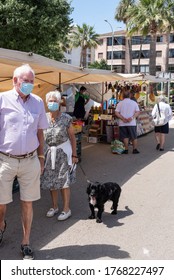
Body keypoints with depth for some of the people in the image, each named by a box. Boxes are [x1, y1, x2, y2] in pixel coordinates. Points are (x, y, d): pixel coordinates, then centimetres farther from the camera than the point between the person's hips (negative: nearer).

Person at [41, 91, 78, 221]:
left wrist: (74, 155, -5)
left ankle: (66, 209, 13)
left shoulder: (66, 118, -8)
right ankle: (54, 206, 28)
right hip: (49, 152, 3)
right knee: (51, 180, 10)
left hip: (63, 151, -3)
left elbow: (72, 137, -4)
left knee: (63, 181, 0)